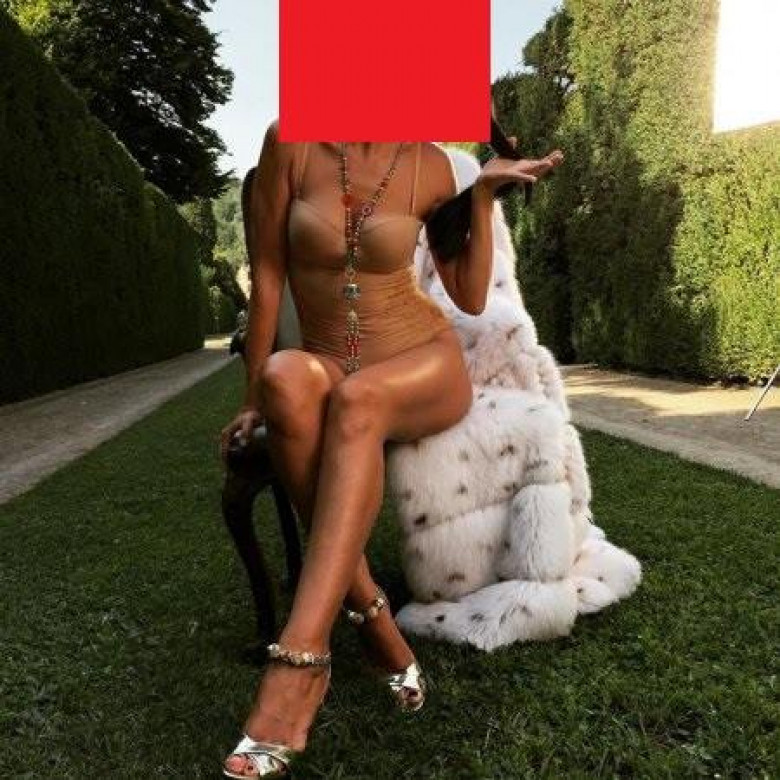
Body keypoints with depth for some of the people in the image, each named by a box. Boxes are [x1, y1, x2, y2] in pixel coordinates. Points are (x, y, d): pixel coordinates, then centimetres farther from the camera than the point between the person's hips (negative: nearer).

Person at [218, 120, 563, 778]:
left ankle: (297, 667, -42)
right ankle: (371, 616, -27)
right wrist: (255, 399, -3)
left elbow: (472, 297, 4)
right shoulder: (290, 142, -4)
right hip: (333, 374, 0)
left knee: (356, 401, -36)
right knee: (288, 377, -36)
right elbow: (267, 279, -4)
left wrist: (485, 193, -3)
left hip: (426, 367, 0)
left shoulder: (429, 164, 0)